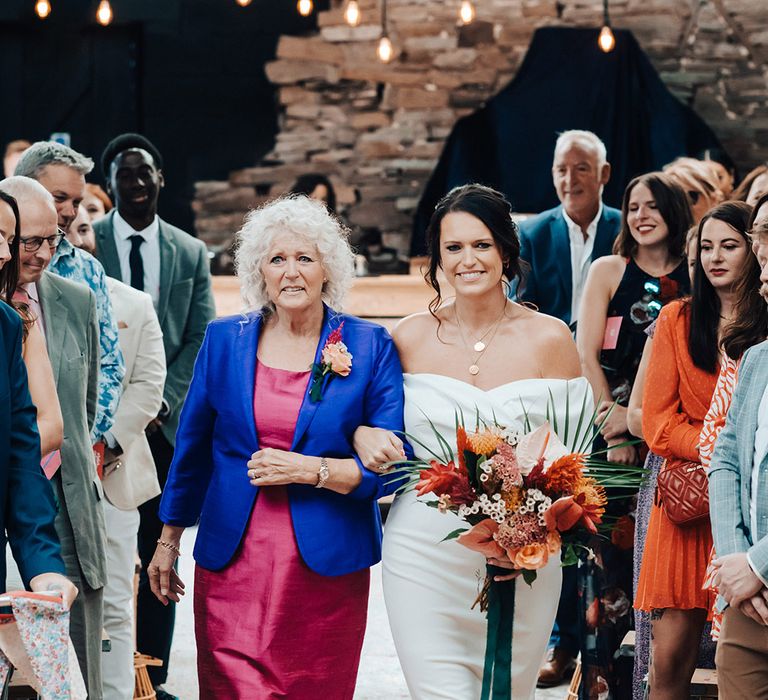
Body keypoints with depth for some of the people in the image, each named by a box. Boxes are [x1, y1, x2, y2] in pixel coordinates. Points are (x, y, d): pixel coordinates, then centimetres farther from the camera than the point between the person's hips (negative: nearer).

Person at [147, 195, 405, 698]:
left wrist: (310, 470, -15)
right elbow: (193, 445, 14)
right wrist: (169, 538, 16)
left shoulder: (370, 347, -1)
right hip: (233, 559, 1)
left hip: (327, 565, -1)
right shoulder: (225, 340, 6)